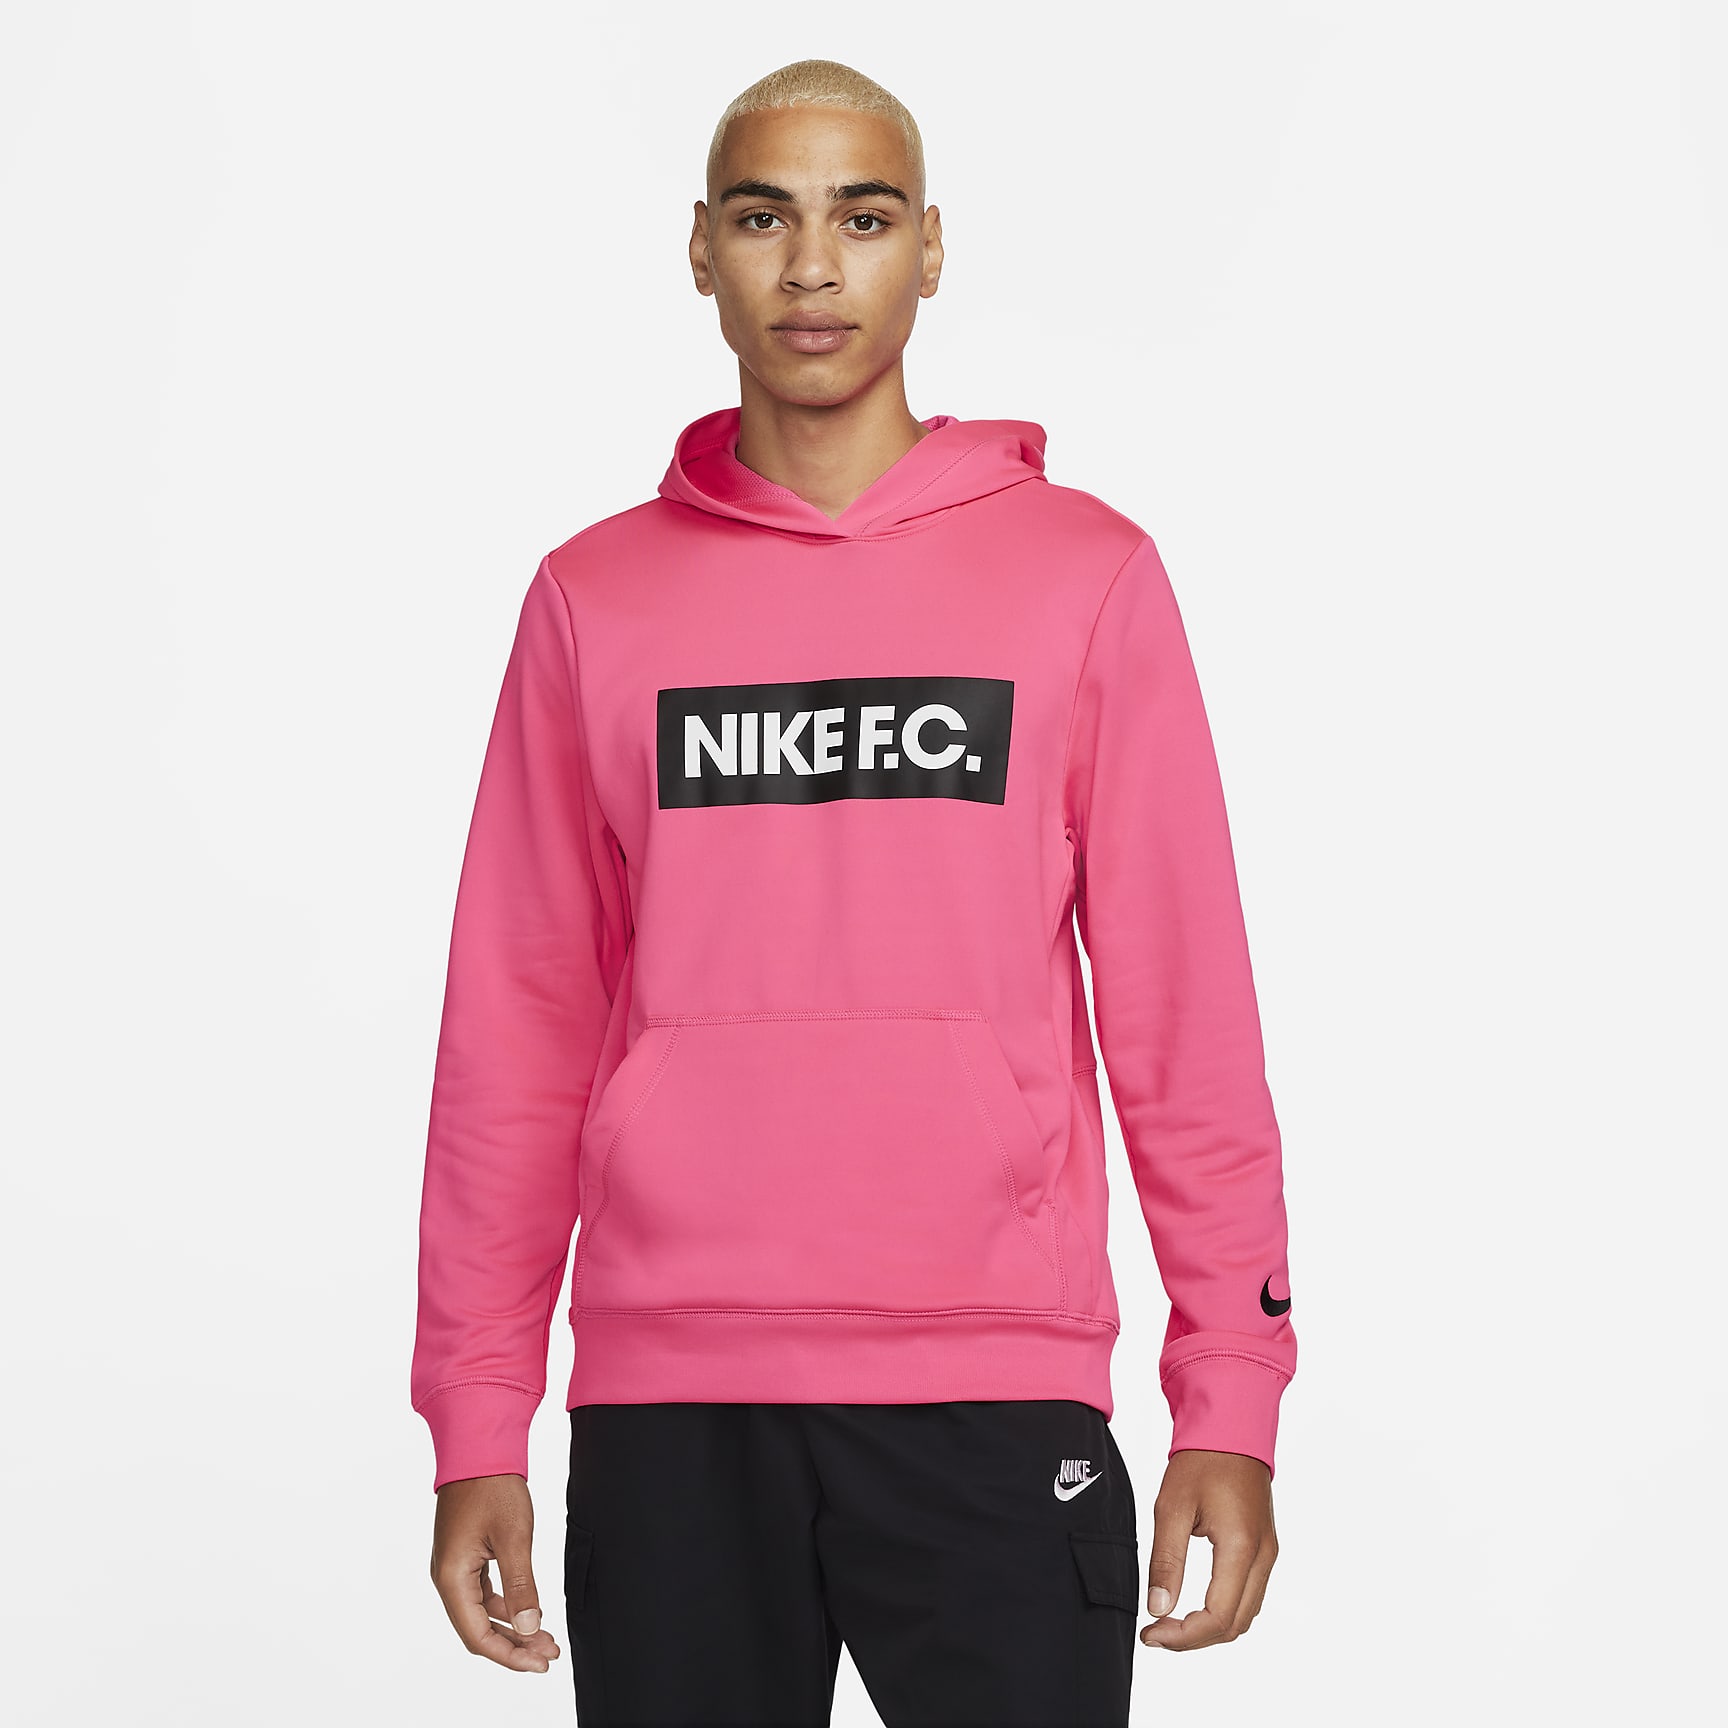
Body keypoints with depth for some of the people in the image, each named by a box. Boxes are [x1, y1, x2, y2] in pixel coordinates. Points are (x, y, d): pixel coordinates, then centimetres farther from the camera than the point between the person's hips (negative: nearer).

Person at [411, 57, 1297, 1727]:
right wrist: (475, 1423, 3)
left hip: (998, 1399, -1)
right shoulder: (597, 598, 8)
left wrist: (1232, 1398, -4)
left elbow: (1183, 1005, 2)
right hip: (667, 1411, 1)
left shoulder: (1087, 574, 4)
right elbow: (517, 1027, 7)